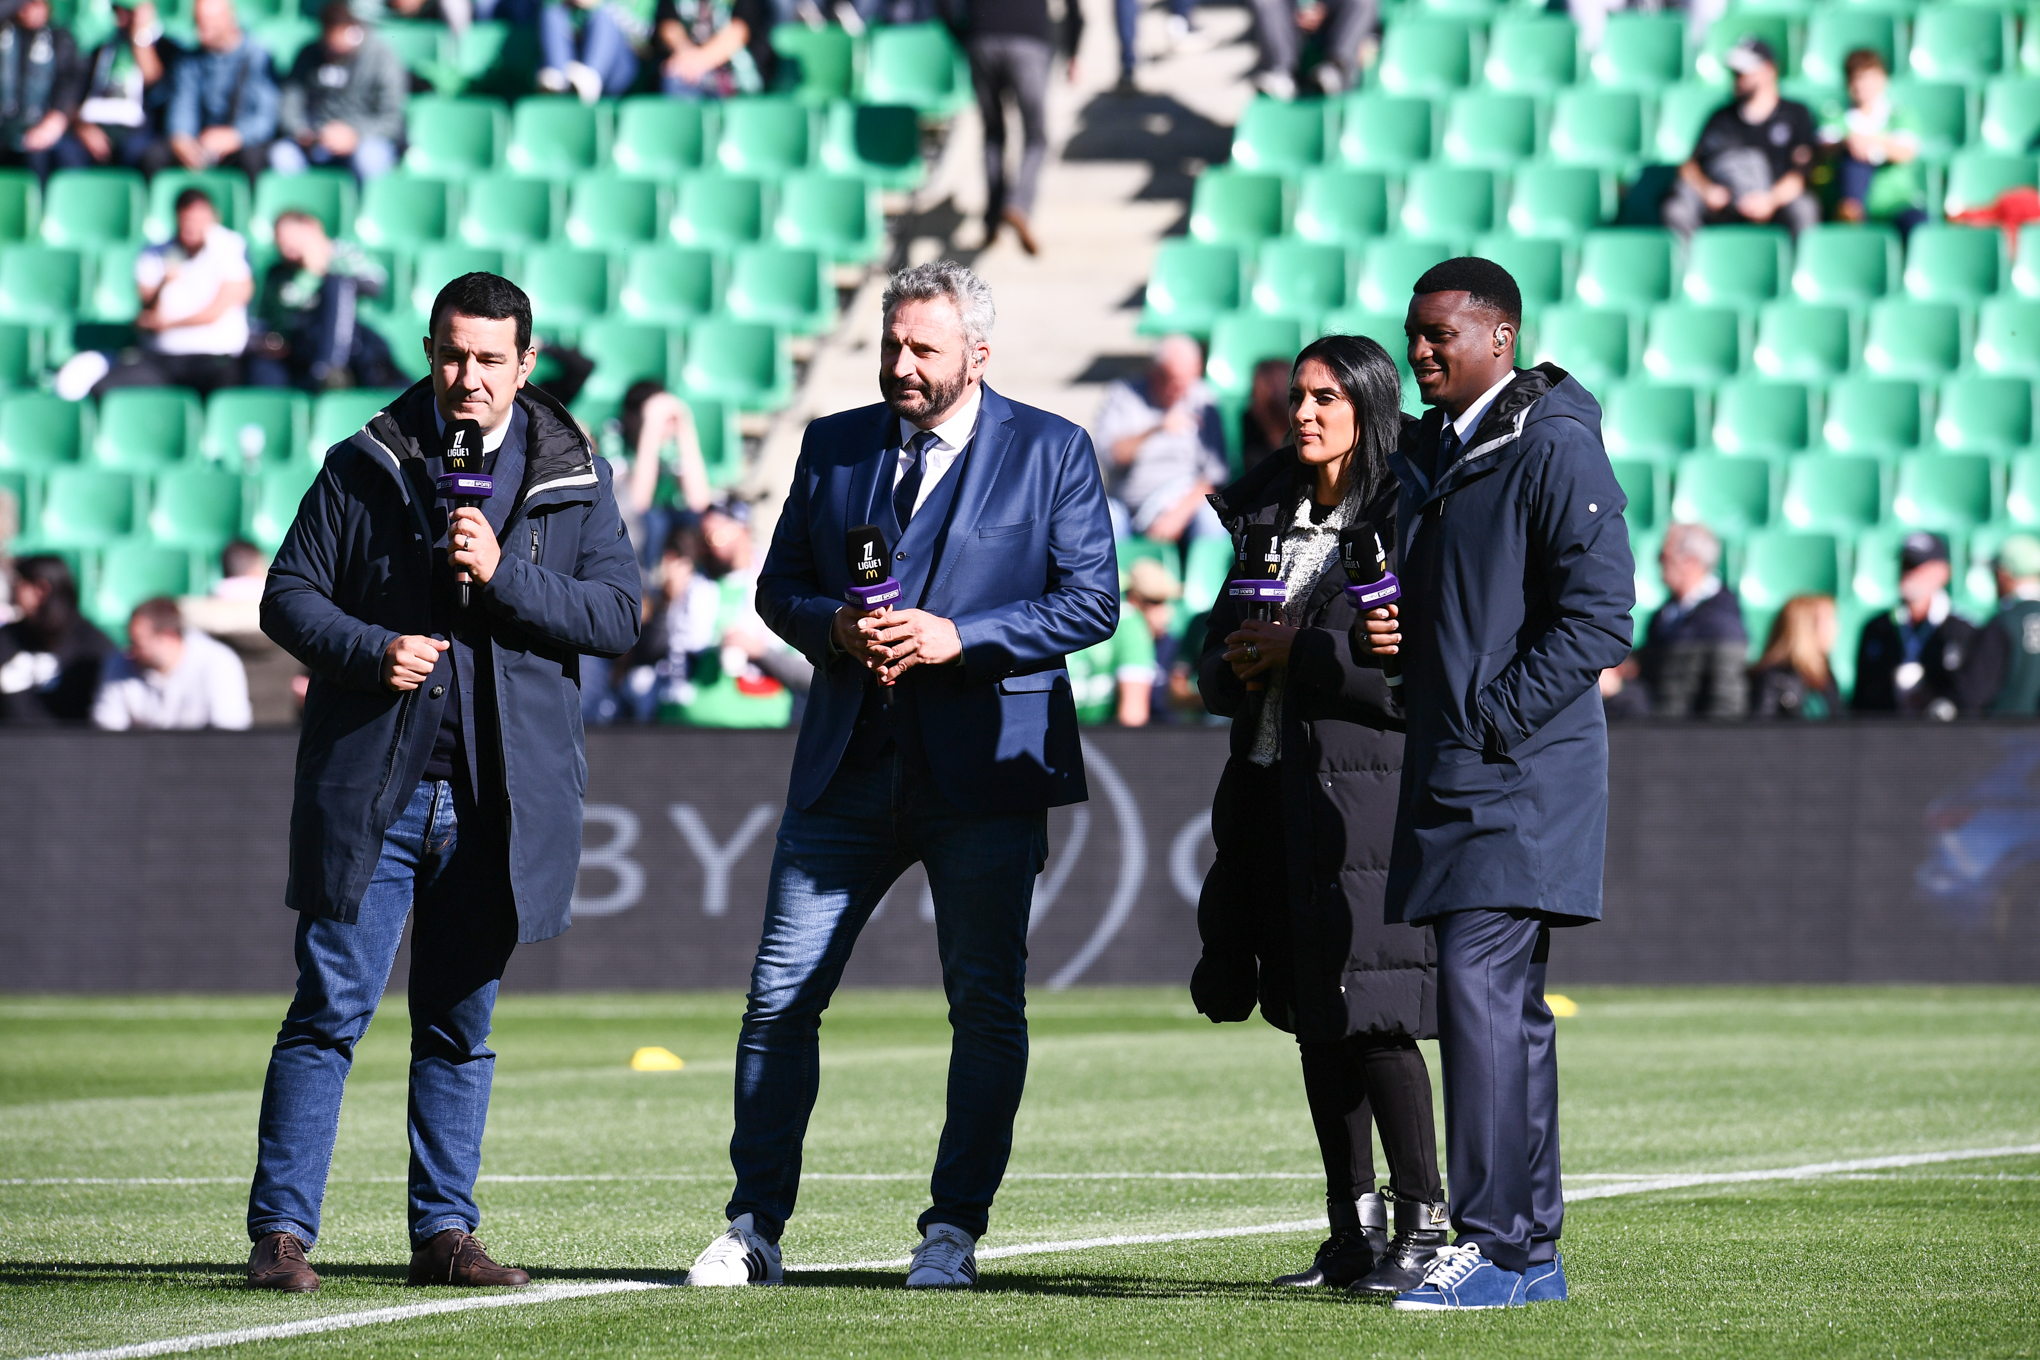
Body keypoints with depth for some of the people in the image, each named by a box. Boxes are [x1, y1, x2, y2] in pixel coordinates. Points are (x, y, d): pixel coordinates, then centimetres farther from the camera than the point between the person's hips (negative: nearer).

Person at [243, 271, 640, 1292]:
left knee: (460, 1026, 8)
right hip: (369, 787, -1)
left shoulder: (575, 480, 7)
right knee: (329, 1010, -5)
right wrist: (369, 651, -14)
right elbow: (288, 595, 5)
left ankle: (444, 1231, 15)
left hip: (497, 799, 2)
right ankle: (281, 1229, -3)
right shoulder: (363, 467, 5)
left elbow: (618, 616, -1)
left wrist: (504, 574, -15)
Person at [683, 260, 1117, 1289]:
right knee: (780, 996, -1)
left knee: (985, 1006, 0)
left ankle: (953, 1232, 8)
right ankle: (753, 1230, 5)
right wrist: (835, 629, -7)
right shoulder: (833, 446, 12)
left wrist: (956, 637, -14)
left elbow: (1091, 602, -3)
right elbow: (778, 587, 16)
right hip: (848, 768, 3)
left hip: (984, 768, -3)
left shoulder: (1052, 452, 1)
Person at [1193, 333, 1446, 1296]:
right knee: (1313, 1017, 8)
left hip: (1365, 791, -7)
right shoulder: (1268, 516, 17)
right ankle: (1355, 1232, 13)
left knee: (1371, 1012, -10)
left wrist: (1299, 656, -12)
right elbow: (1219, 662, 20)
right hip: (1273, 791, 7)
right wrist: (1237, 666, -3)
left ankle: (1423, 1225, -5)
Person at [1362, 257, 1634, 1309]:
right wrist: (1389, 633, 5)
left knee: (1481, 990, -15)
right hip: (1453, 770, 9)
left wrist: (1496, 727, -17)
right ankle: (1533, 1249, 15)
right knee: (1505, 1006, 11)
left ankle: (1494, 1247, -14)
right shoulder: (1428, 452, 18)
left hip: (1521, 775, -9)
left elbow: (1596, 613, -16)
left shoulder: (1554, 447, -10)